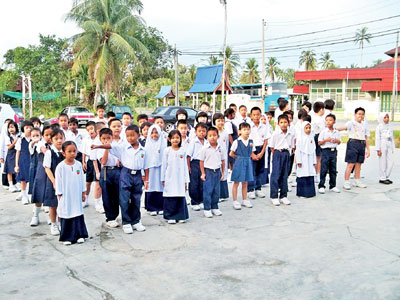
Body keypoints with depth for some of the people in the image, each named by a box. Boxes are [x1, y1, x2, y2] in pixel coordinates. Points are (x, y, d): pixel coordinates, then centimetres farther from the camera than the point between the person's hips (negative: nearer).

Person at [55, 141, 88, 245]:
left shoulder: (78, 164, 3)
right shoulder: (61, 166, -9)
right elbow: (58, 181, -5)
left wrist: (83, 192, 12)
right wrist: (59, 195, -5)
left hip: (77, 195, 4)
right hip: (65, 196, -3)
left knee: (78, 214, 8)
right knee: (66, 215, 3)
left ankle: (79, 235, 19)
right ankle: (67, 237, 13)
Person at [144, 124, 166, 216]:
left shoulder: (163, 144, 3)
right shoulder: (148, 145, 2)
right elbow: (146, 162, 0)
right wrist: (146, 176, -3)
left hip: (161, 169, 1)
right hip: (151, 170, 0)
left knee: (161, 188, 2)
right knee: (151, 188, 0)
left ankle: (161, 208, 13)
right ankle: (152, 208, 10)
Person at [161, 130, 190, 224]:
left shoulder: (182, 151, 5)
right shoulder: (167, 151, 1)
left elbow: (185, 166, 8)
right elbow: (164, 165, 4)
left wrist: (186, 180, 6)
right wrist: (163, 179, 3)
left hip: (180, 179, 1)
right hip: (170, 179, -1)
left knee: (181, 197, 3)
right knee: (170, 198, 0)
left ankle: (181, 216, 13)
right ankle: (170, 216, 10)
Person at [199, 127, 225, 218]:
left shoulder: (221, 148, 2)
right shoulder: (205, 148, -7)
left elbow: (223, 161, 10)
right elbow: (202, 161, -2)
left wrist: (222, 173, 10)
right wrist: (203, 173, -5)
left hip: (217, 171, 3)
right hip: (208, 171, -3)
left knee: (217, 191, 10)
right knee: (207, 191, -3)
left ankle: (215, 208, 23)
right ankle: (207, 209, 6)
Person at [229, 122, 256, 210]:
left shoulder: (251, 142, 5)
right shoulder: (237, 142, -10)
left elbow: (252, 154, 13)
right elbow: (231, 154, -5)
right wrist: (239, 157, 0)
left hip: (248, 163, 5)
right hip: (239, 163, -5)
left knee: (245, 182, 13)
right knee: (236, 182, 2)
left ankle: (245, 200, 23)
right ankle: (235, 201, 9)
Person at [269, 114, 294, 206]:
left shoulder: (290, 135, 5)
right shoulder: (275, 134, -6)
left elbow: (291, 146, 14)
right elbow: (272, 147, -1)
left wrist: (287, 153, 3)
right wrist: (276, 155, -3)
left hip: (286, 154, 4)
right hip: (277, 154, -4)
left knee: (285, 175, 9)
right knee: (276, 175, -5)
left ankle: (283, 196, 17)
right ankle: (274, 197, 1)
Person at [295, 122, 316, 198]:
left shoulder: (311, 138, 10)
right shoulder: (300, 138, -4)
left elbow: (313, 150, 13)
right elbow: (298, 150, -7)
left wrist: (314, 161, 11)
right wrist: (298, 161, -11)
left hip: (310, 160, 5)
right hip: (303, 160, -5)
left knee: (310, 176, 5)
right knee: (302, 176, -4)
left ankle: (310, 192, 13)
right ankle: (302, 193, 3)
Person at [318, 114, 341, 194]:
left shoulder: (337, 132, 8)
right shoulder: (323, 131, -4)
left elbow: (339, 141, 17)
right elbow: (319, 143, -4)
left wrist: (337, 140, -5)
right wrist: (326, 140, -19)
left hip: (334, 151, 4)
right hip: (325, 151, -4)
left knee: (333, 170, 10)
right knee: (324, 170, -5)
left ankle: (332, 186, 19)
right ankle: (321, 186, 2)